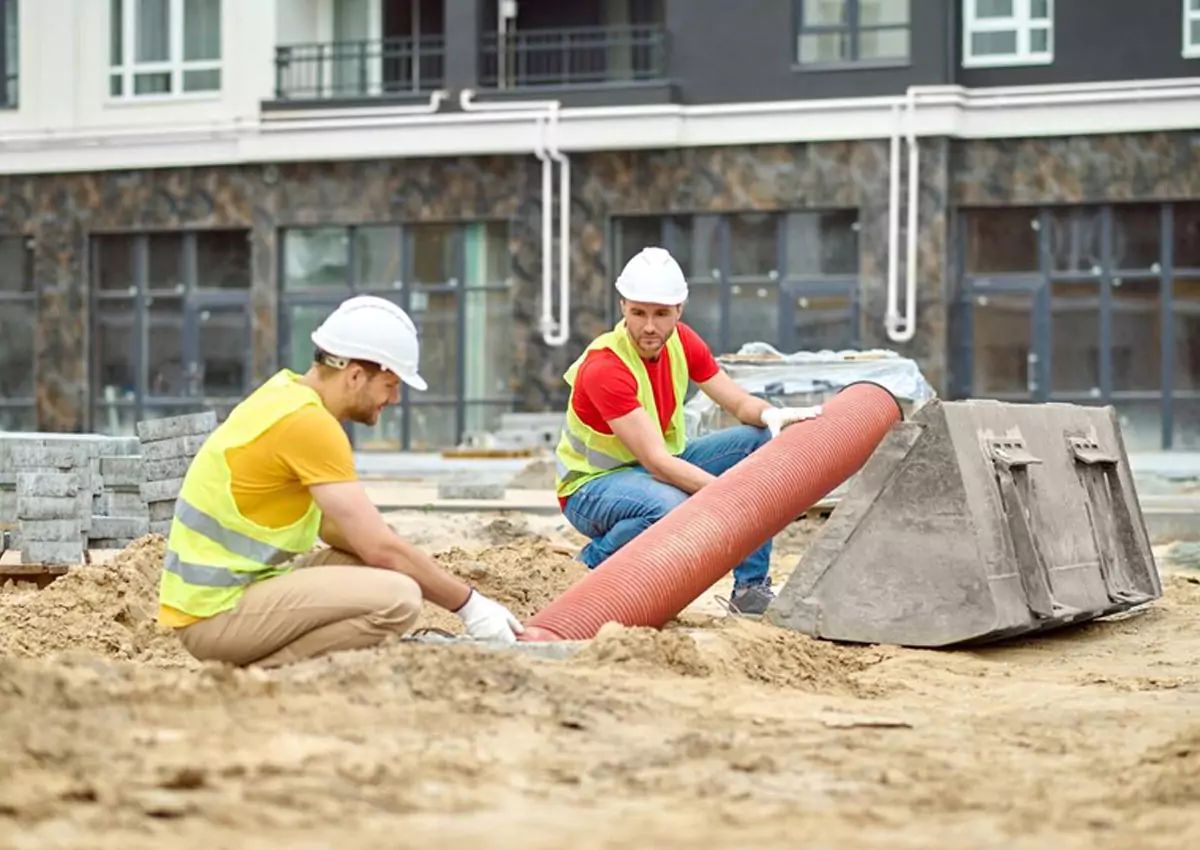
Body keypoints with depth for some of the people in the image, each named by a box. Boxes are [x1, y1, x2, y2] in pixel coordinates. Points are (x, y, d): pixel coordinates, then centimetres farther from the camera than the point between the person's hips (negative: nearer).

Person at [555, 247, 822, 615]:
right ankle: (592, 562, -10)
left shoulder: (681, 342, -6)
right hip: (592, 486, -8)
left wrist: (771, 414, -24)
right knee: (672, 508, -40)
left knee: (763, 438, -8)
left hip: (657, 466, 8)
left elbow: (740, 403, 1)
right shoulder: (604, 367, -28)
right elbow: (656, 461, -33)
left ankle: (751, 587, -6)